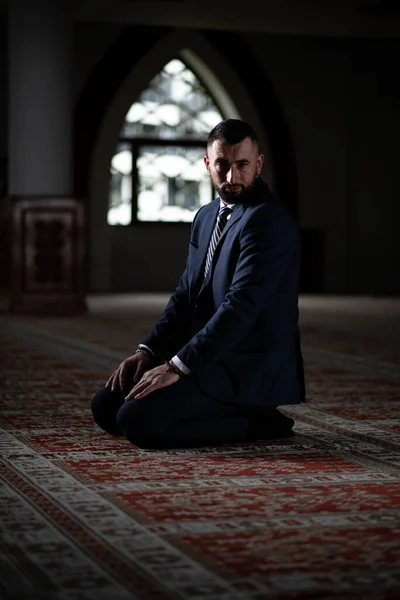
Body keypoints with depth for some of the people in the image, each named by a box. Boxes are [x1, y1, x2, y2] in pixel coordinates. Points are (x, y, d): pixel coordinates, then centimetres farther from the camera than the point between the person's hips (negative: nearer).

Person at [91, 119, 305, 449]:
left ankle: (257, 422, -6)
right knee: (106, 406, 5)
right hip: (208, 356, 10)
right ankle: (232, 412, 10)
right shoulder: (207, 217, 14)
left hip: (250, 368, -9)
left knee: (137, 419, -22)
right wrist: (148, 351, 1)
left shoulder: (269, 220, -17)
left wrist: (176, 366, -26)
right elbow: (186, 294, 15)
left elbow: (240, 306, -25)